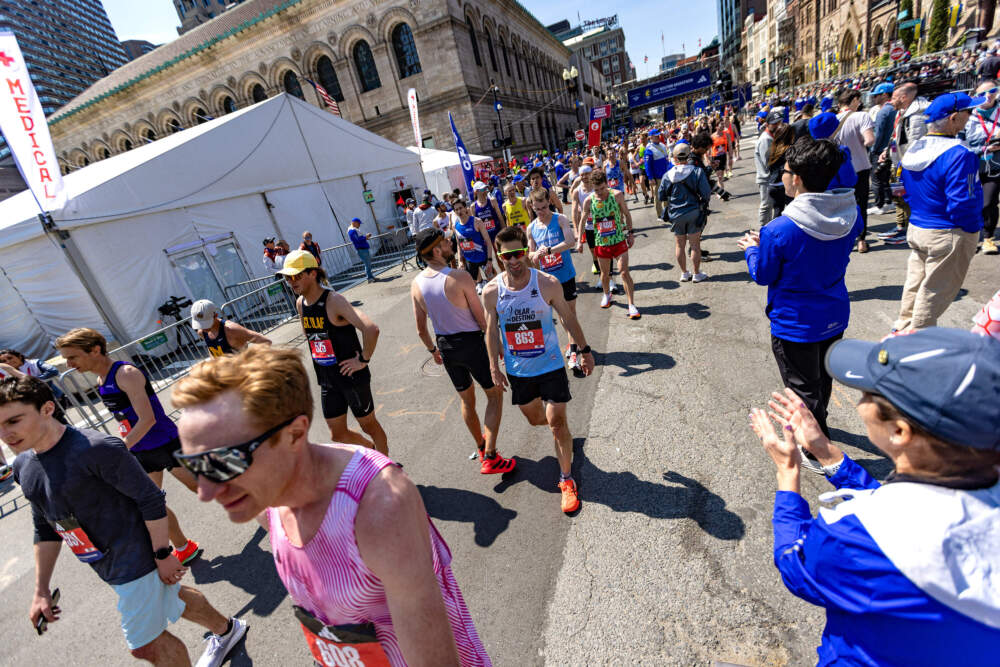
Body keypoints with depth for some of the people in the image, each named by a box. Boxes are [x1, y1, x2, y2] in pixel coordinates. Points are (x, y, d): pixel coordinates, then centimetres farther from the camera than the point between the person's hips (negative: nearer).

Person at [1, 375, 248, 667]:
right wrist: (41, 590, 11)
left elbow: (151, 500, -23)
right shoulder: (23, 466, 1)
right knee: (173, 597, 26)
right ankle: (227, 629, 49)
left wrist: (163, 554, -19)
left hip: (135, 562, -8)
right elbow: (46, 528, 12)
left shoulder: (95, 448, -27)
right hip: (107, 566, 8)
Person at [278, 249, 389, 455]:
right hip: (327, 380, 8)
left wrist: (363, 360, -25)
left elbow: (371, 329, -34)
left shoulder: (334, 301, -21)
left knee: (369, 425, 10)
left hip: (352, 376, -7)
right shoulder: (300, 304, 4)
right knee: (338, 434, 16)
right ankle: (374, 450, 41)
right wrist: (319, 360, 15)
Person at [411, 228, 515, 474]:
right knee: (495, 395, 14)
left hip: (446, 346, 6)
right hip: (471, 343, -5)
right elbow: (482, 318, -14)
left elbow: (421, 329, 3)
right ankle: (490, 458, 11)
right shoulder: (460, 278, -21)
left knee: (467, 401, 23)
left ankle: (481, 446, 44)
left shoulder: (416, 284, -4)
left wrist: (433, 350, 21)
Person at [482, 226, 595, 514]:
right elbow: (491, 331, 1)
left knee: (557, 423, -2)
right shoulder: (492, 291, -11)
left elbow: (568, 318, -2)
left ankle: (567, 480, 18)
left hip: (550, 365, -2)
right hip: (518, 370, 3)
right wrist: (494, 367, 4)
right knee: (534, 419, 20)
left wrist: (585, 350, 5)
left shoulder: (548, 283, -15)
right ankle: (559, 426, 57)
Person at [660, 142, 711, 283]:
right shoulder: (697, 171, -10)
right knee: (695, 244, 8)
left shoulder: (668, 175, -5)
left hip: (676, 214, 2)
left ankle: (684, 273, 23)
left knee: (680, 245, 13)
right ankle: (697, 274, 17)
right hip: (694, 212, -2)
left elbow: (661, 196, 3)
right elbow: (706, 193, -11)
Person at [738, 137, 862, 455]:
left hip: (795, 324, -7)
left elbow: (762, 276, -15)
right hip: (835, 316, 7)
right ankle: (818, 422, 55)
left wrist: (752, 249, 4)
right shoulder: (851, 214, -8)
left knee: (804, 388, 14)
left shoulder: (779, 231, -30)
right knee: (822, 377, 30)